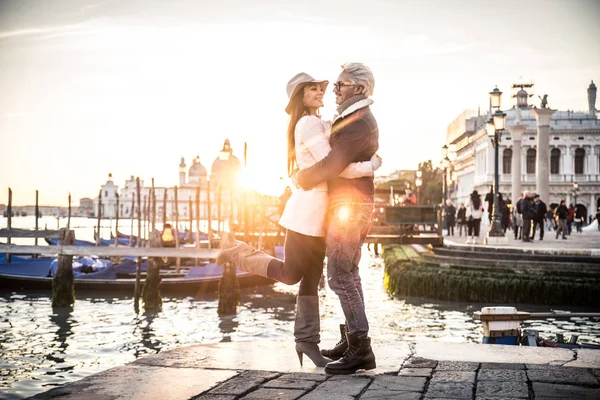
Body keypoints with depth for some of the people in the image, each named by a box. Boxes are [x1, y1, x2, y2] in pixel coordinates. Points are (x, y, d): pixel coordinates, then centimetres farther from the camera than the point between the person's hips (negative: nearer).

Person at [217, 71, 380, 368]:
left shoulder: (319, 124, 19)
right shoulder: (311, 124, -12)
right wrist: (370, 166, -11)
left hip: (318, 213, 10)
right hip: (308, 211, -9)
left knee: (311, 277, 8)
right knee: (290, 274, -1)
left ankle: (307, 340, 11)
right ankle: (240, 254, 15)